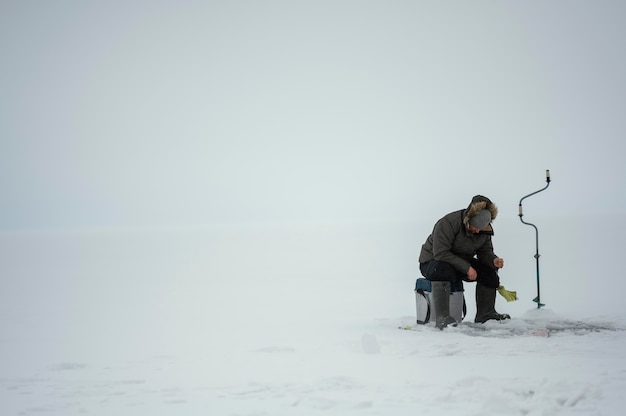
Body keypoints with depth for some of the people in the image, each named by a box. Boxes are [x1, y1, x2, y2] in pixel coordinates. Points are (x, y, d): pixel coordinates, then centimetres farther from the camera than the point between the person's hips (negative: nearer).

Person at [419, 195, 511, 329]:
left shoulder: (484, 229, -5)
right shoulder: (448, 223, -28)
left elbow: (485, 251, 4)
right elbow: (440, 253, -32)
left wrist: (493, 260, -21)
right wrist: (466, 268, -33)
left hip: (462, 263, 7)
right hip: (432, 261, -7)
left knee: (488, 270, -13)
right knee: (444, 271, -41)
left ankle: (485, 314, -2)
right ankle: (442, 318, -39)